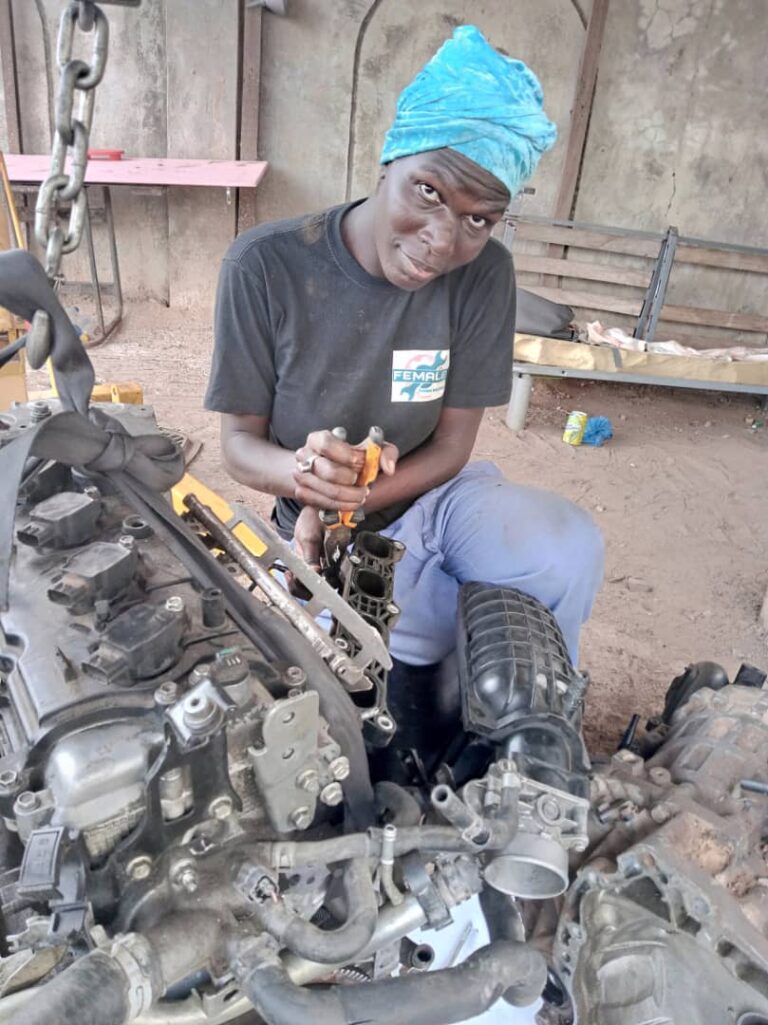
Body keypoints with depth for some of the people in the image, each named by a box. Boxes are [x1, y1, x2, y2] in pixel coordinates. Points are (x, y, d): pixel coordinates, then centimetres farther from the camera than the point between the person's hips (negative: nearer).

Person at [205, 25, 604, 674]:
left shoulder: (484, 274, -12)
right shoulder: (265, 266, -18)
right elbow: (240, 443, -11)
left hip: (430, 495, 3)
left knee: (572, 553, -25)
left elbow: (451, 447, -8)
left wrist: (336, 502, -24)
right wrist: (304, 472, -35)